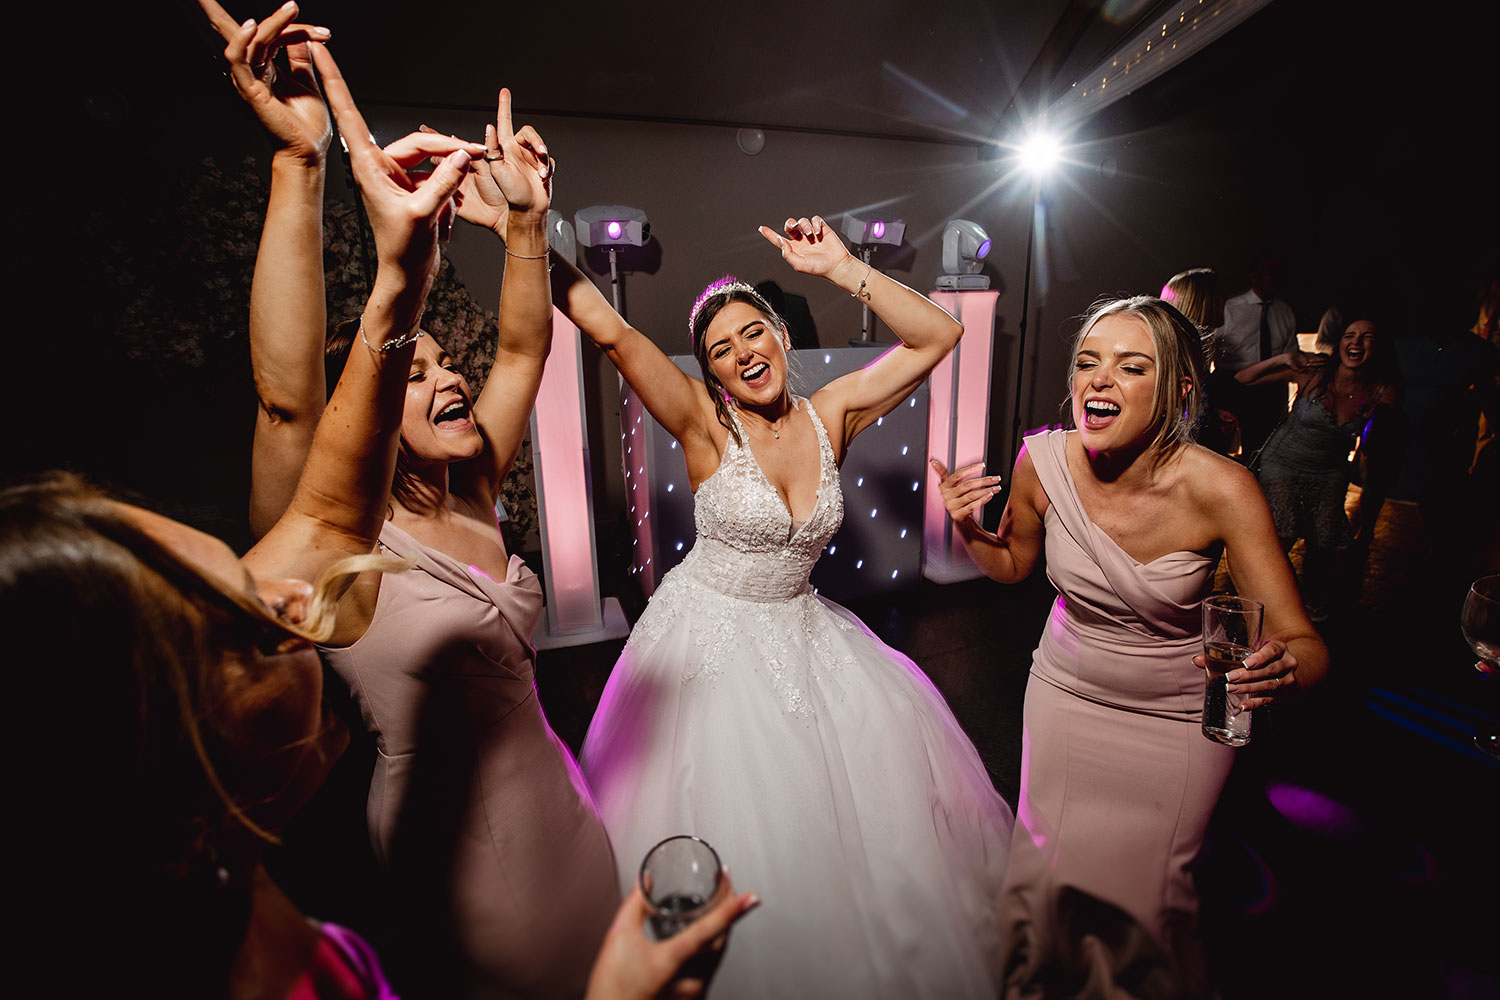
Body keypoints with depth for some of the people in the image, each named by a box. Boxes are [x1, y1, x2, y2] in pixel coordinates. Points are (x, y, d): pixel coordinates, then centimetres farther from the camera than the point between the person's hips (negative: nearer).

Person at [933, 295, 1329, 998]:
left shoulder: (1219, 488, -24)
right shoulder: (1043, 460, -17)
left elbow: (1305, 643, -19)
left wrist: (1281, 668, -42)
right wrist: (969, 532, -19)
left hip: (1181, 715, -1)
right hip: (1066, 691, 2)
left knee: (1146, 892, 12)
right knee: (1046, 874, 13)